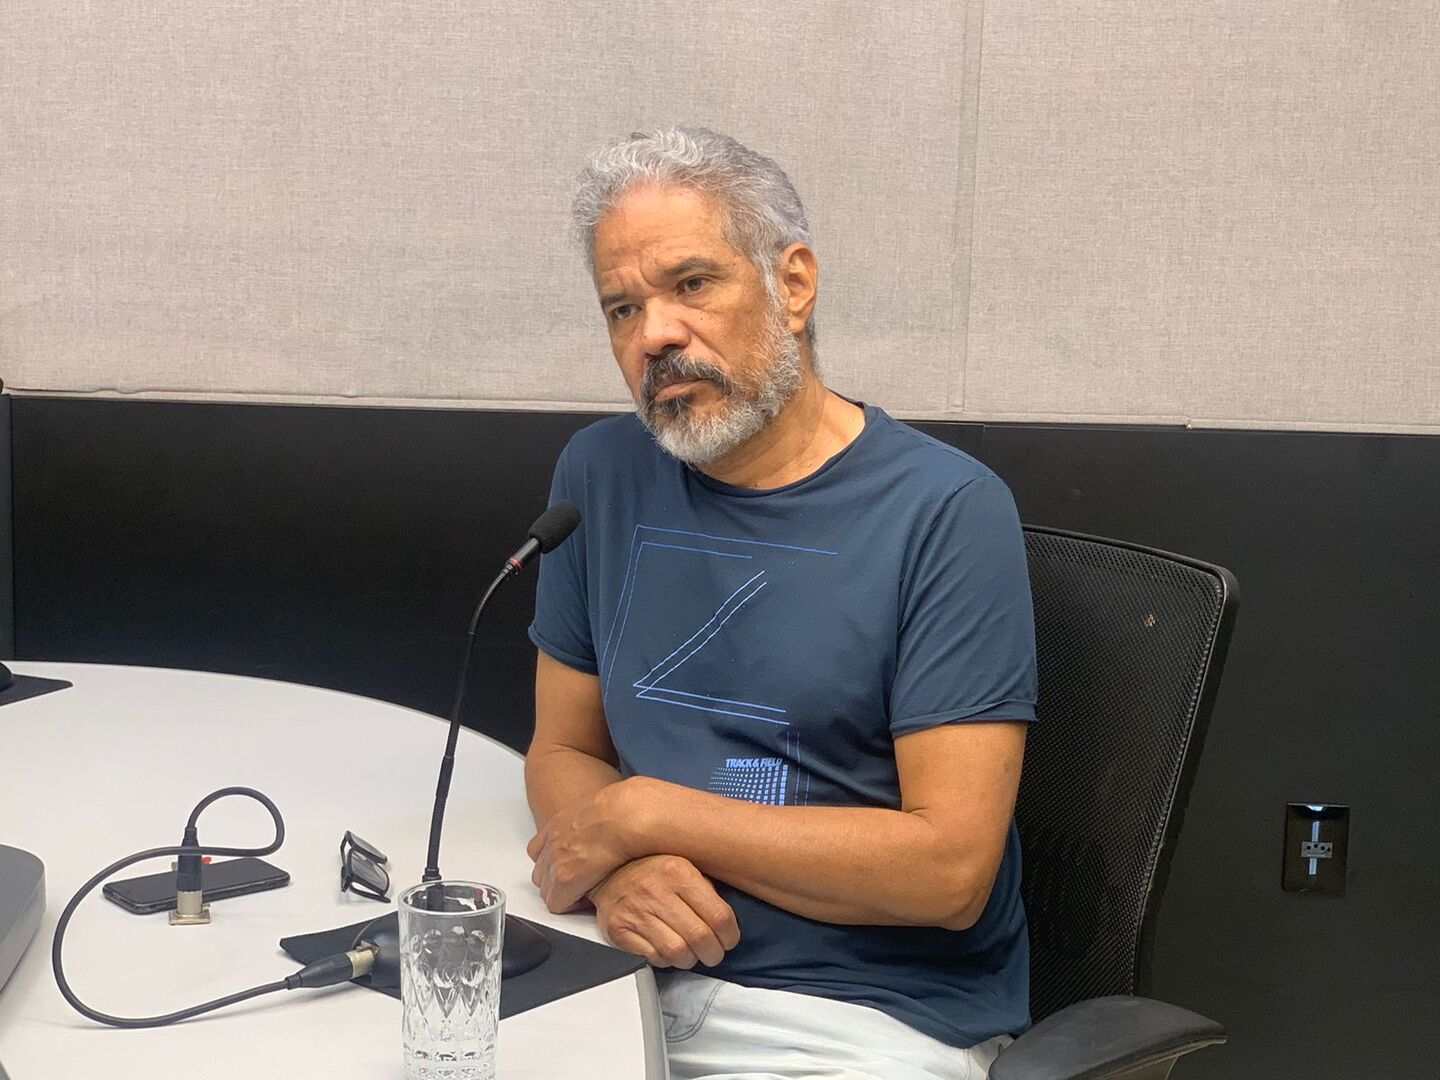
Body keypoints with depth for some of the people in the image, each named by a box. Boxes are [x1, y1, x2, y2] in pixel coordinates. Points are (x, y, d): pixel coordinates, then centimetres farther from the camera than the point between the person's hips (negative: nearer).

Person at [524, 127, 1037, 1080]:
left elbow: (949, 868, -16)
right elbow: (563, 751, 11)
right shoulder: (602, 475, 4)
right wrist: (617, 868, -12)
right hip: (644, 973, 4)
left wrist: (644, 815, -14)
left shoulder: (947, 510, -12)